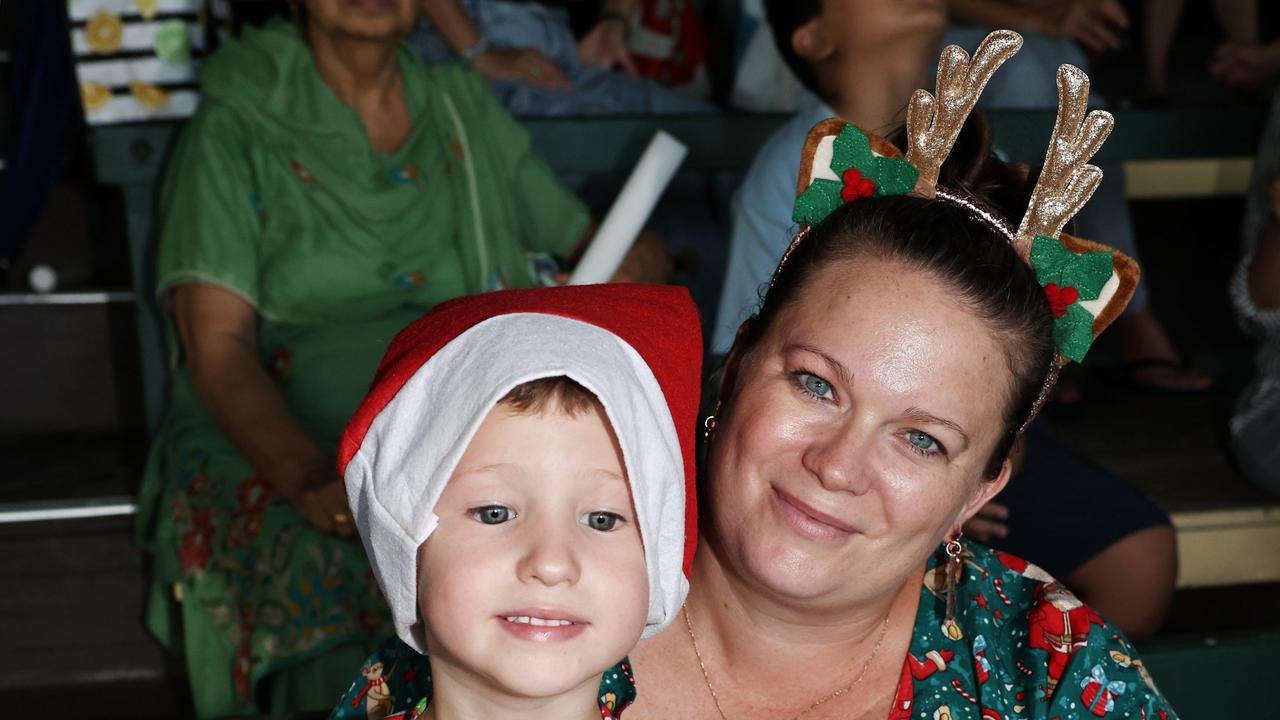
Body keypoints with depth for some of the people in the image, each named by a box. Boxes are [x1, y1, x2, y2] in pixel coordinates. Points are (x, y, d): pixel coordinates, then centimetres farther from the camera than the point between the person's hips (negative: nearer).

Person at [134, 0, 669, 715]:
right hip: (276, 455, -3)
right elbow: (217, 348, -5)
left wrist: (638, 263, -4)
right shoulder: (237, 128, 5)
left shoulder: (463, 107, 16)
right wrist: (313, 481, -24)